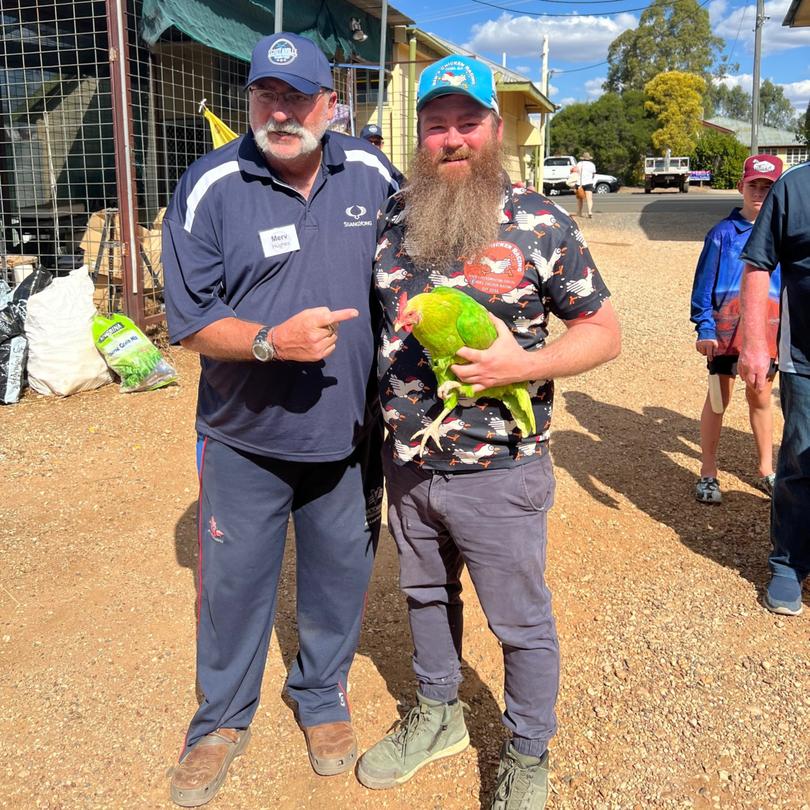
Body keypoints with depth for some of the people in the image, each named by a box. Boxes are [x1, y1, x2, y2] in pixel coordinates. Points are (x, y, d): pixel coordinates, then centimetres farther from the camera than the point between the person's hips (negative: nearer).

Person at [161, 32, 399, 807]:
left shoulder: (372, 175, -1)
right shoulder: (209, 188, -10)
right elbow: (190, 322, -11)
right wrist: (271, 341, -28)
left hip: (350, 436, 3)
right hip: (246, 441, -2)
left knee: (338, 581, 18)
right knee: (232, 586, 13)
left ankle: (322, 698, 44)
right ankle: (221, 720, 38)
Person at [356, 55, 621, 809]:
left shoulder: (540, 225, -9)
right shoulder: (391, 217, 3)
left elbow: (602, 330, -6)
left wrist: (523, 364, -22)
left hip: (497, 471, -4)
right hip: (405, 464, 5)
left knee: (521, 622, 11)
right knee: (425, 595, 23)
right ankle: (437, 714, 48)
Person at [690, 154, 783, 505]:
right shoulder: (724, 232, 0)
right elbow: (704, 282, 1)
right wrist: (704, 327, -7)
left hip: (769, 325, 2)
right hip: (727, 321, -2)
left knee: (760, 397, 12)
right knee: (719, 396, 2)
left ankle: (765, 470, 26)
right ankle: (708, 473, 13)